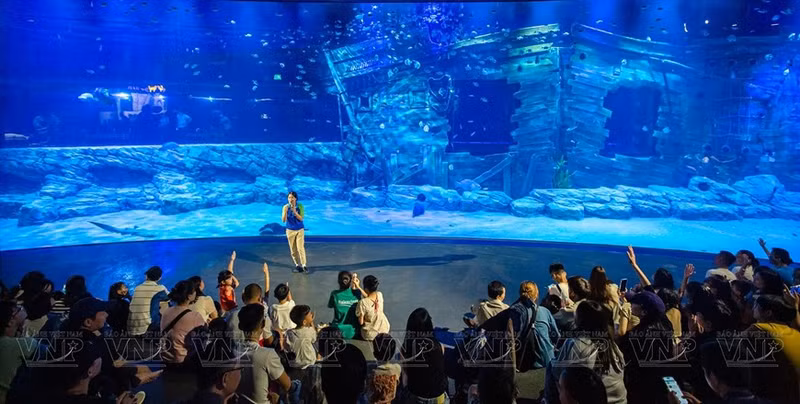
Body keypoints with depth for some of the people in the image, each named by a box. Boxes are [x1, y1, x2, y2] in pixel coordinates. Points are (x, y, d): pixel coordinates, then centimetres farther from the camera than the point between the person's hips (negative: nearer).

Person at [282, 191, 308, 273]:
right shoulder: (286, 207, -7)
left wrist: (295, 211, -26)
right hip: (290, 230, 1)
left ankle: (304, 265, -5)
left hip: (300, 230, -1)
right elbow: (283, 220, -10)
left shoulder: (300, 206, -8)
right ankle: (297, 264, 18)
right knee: (293, 249, 5)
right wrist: (285, 211, -27)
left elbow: (301, 218, -12)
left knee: (300, 247, -10)